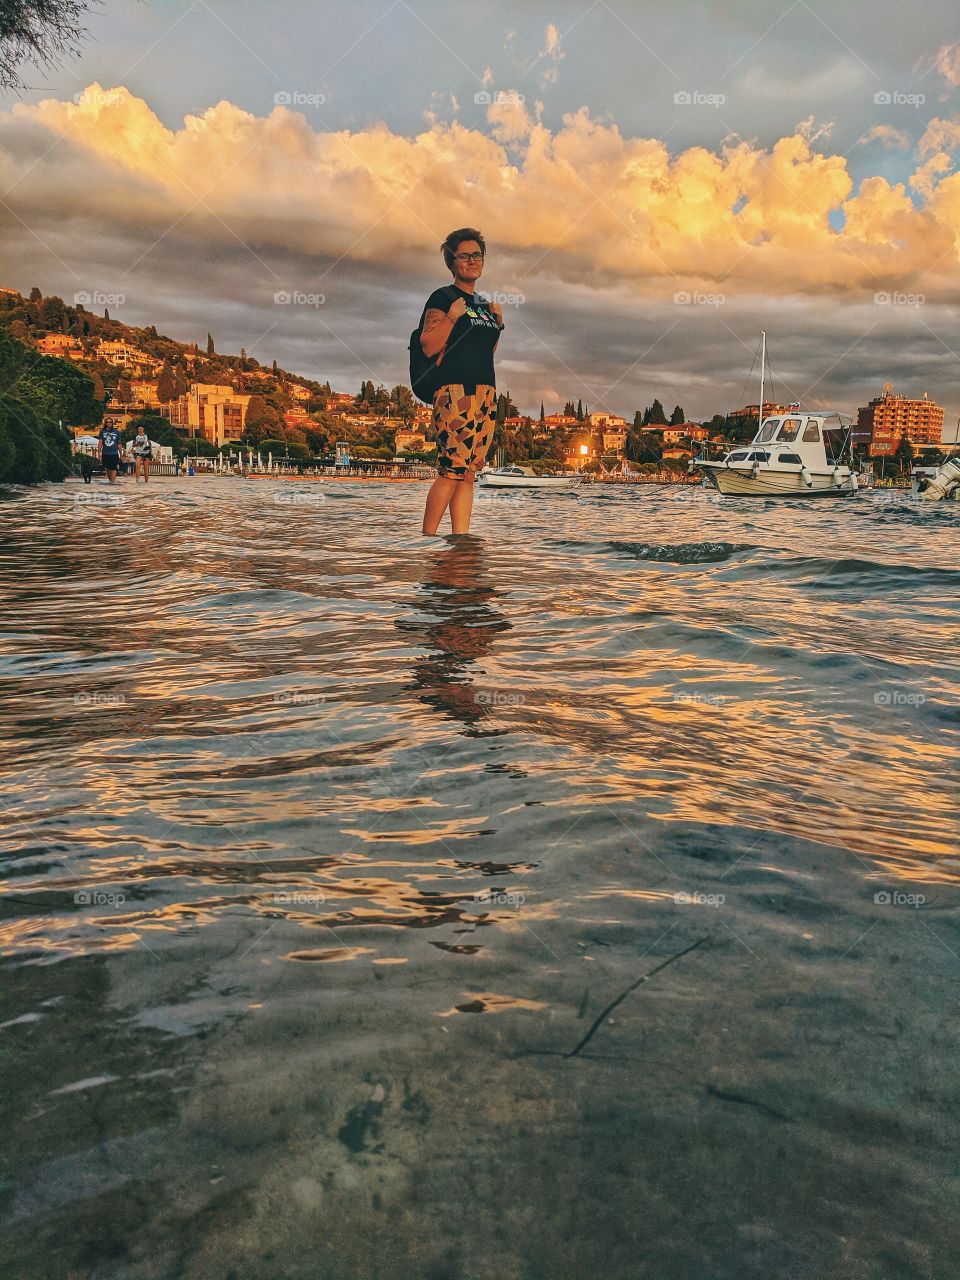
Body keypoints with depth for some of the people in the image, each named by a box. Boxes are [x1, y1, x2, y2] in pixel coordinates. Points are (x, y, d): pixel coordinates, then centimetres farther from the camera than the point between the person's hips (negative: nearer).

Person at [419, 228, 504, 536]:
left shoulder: (484, 303, 22)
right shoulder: (442, 297, 0)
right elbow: (428, 347, -9)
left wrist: (498, 322, 15)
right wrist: (452, 316, -16)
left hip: (486, 392, 7)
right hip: (455, 391, -7)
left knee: (469, 473, 4)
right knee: (452, 470, -13)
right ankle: (427, 535, -4)